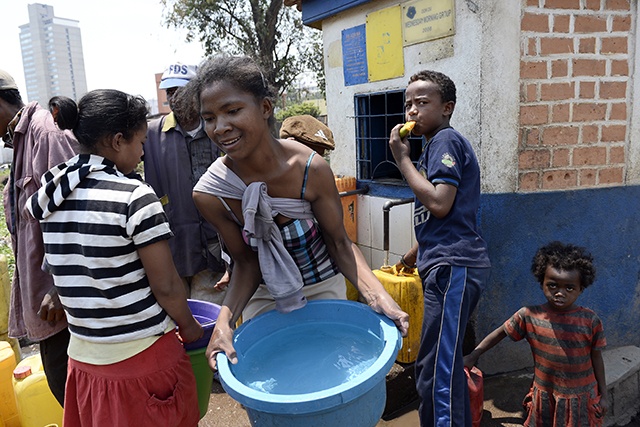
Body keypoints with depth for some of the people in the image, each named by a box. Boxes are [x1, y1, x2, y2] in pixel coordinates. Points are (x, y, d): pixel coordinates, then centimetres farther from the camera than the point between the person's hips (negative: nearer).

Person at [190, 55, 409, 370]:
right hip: (262, 297, 1)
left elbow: (339, 243, -17)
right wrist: (225, 320, -27)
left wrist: (376, 294, -31)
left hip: (322, 288, -1)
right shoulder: (209, 193, -22)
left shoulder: (311, 169, -28)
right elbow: (246, 263, -12)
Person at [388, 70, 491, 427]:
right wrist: (416, 253, 32)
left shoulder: (446, 139, -7)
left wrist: (403, 159, -11)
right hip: (448, 265, 11)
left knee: (435, 371, -9)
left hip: (453, 266, -11)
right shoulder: (439, 144, 22)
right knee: (446, 364, 19)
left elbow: (439, 204, -19)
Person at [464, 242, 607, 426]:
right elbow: (501, 332, -1)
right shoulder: (528, 316, -13)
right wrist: (473, 355, -3)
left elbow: (596, 358, -2)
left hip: (581, 399, 0)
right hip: (544, 398, 1)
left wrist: (603, 394, 6)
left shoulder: (590, 321, -13)